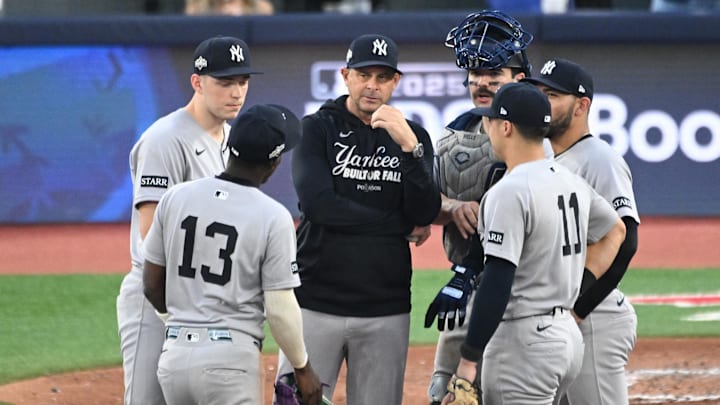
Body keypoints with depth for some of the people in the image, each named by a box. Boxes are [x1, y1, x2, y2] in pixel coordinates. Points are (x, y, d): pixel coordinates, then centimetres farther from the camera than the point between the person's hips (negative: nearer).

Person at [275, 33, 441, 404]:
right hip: (317, 302, -2)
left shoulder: (412, 136, 10)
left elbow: (425, 215, -2)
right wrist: (401, 227, -6)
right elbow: (317, 203, -12)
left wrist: (409, 147, -16)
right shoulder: (317, 129, 2)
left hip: (386, 311, 2)